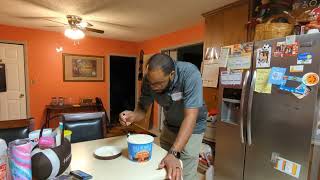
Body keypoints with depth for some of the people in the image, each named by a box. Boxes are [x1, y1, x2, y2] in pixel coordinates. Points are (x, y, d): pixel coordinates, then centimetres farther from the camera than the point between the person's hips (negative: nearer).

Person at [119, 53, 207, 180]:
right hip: (169, 125, 4)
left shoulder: (190, 74, -34)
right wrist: (133, 116, -36)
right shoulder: (149, 79, -21)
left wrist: (173, 153, -45)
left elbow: (190, 117, -38)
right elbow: (142, 108, -13)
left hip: (192, 127, -4)